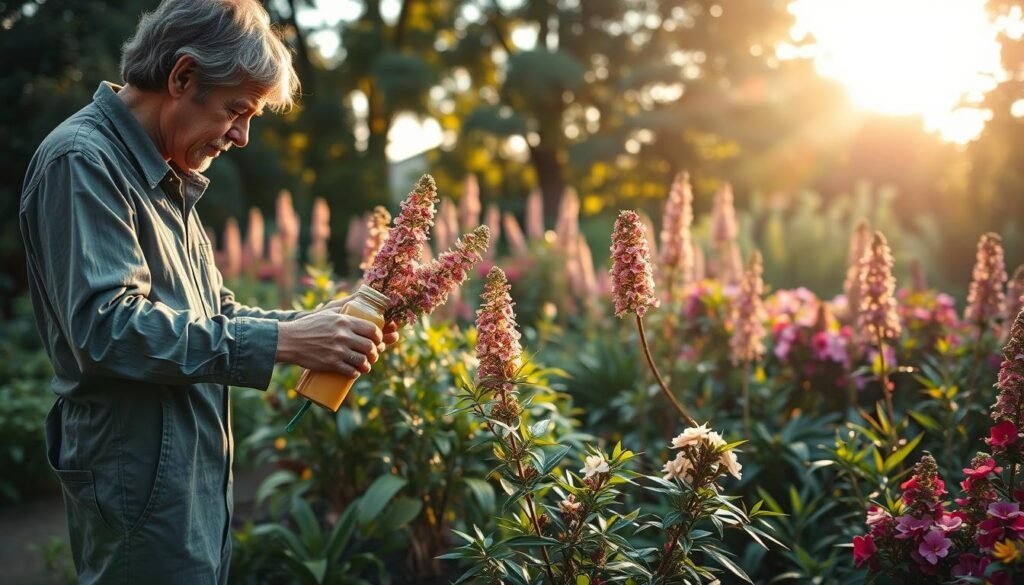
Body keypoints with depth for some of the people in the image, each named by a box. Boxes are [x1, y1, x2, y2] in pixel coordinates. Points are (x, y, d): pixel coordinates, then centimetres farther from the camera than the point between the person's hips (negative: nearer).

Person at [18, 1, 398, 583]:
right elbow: (107, 325, -26)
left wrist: (306, 325, 1)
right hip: (143, 480, -9)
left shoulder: (161, 175, 15)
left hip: (198, 471, 9)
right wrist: (279, 341, -25)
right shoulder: (83, 162, -15)